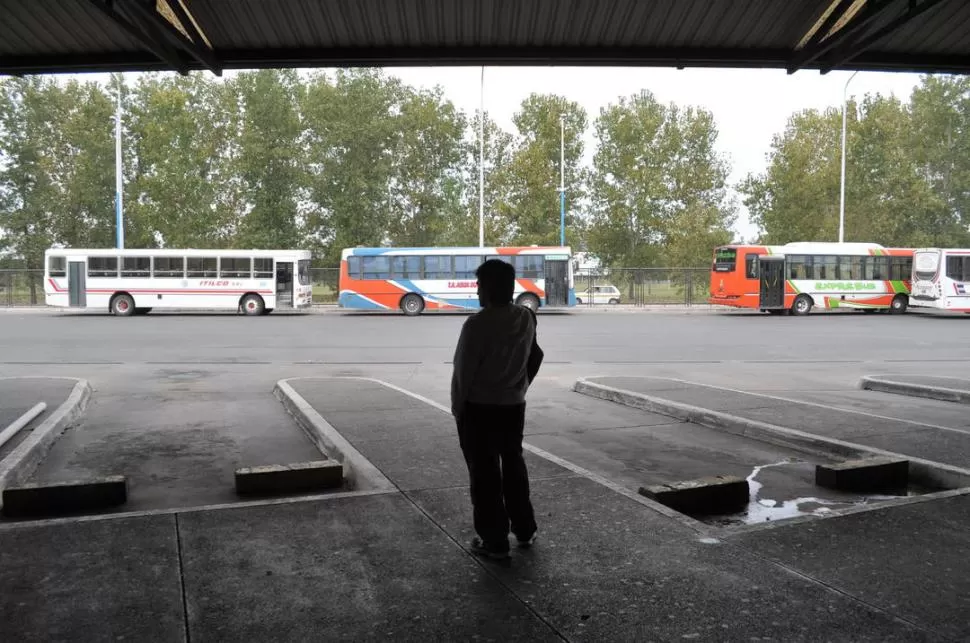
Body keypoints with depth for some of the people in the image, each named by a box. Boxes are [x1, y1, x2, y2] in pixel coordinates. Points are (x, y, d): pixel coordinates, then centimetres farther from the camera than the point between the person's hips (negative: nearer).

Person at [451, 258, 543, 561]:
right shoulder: (527, 318, -1)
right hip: (514, 405, 6)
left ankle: (494, 540, 13)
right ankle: (525, 530, 30)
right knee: (514, 465, 21)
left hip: (479, 407, -6)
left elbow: (463, 370, -16)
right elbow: (534, 357, 9)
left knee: (485, 473, 5)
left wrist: (458, 407, -3)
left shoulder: (477, 323, -20)